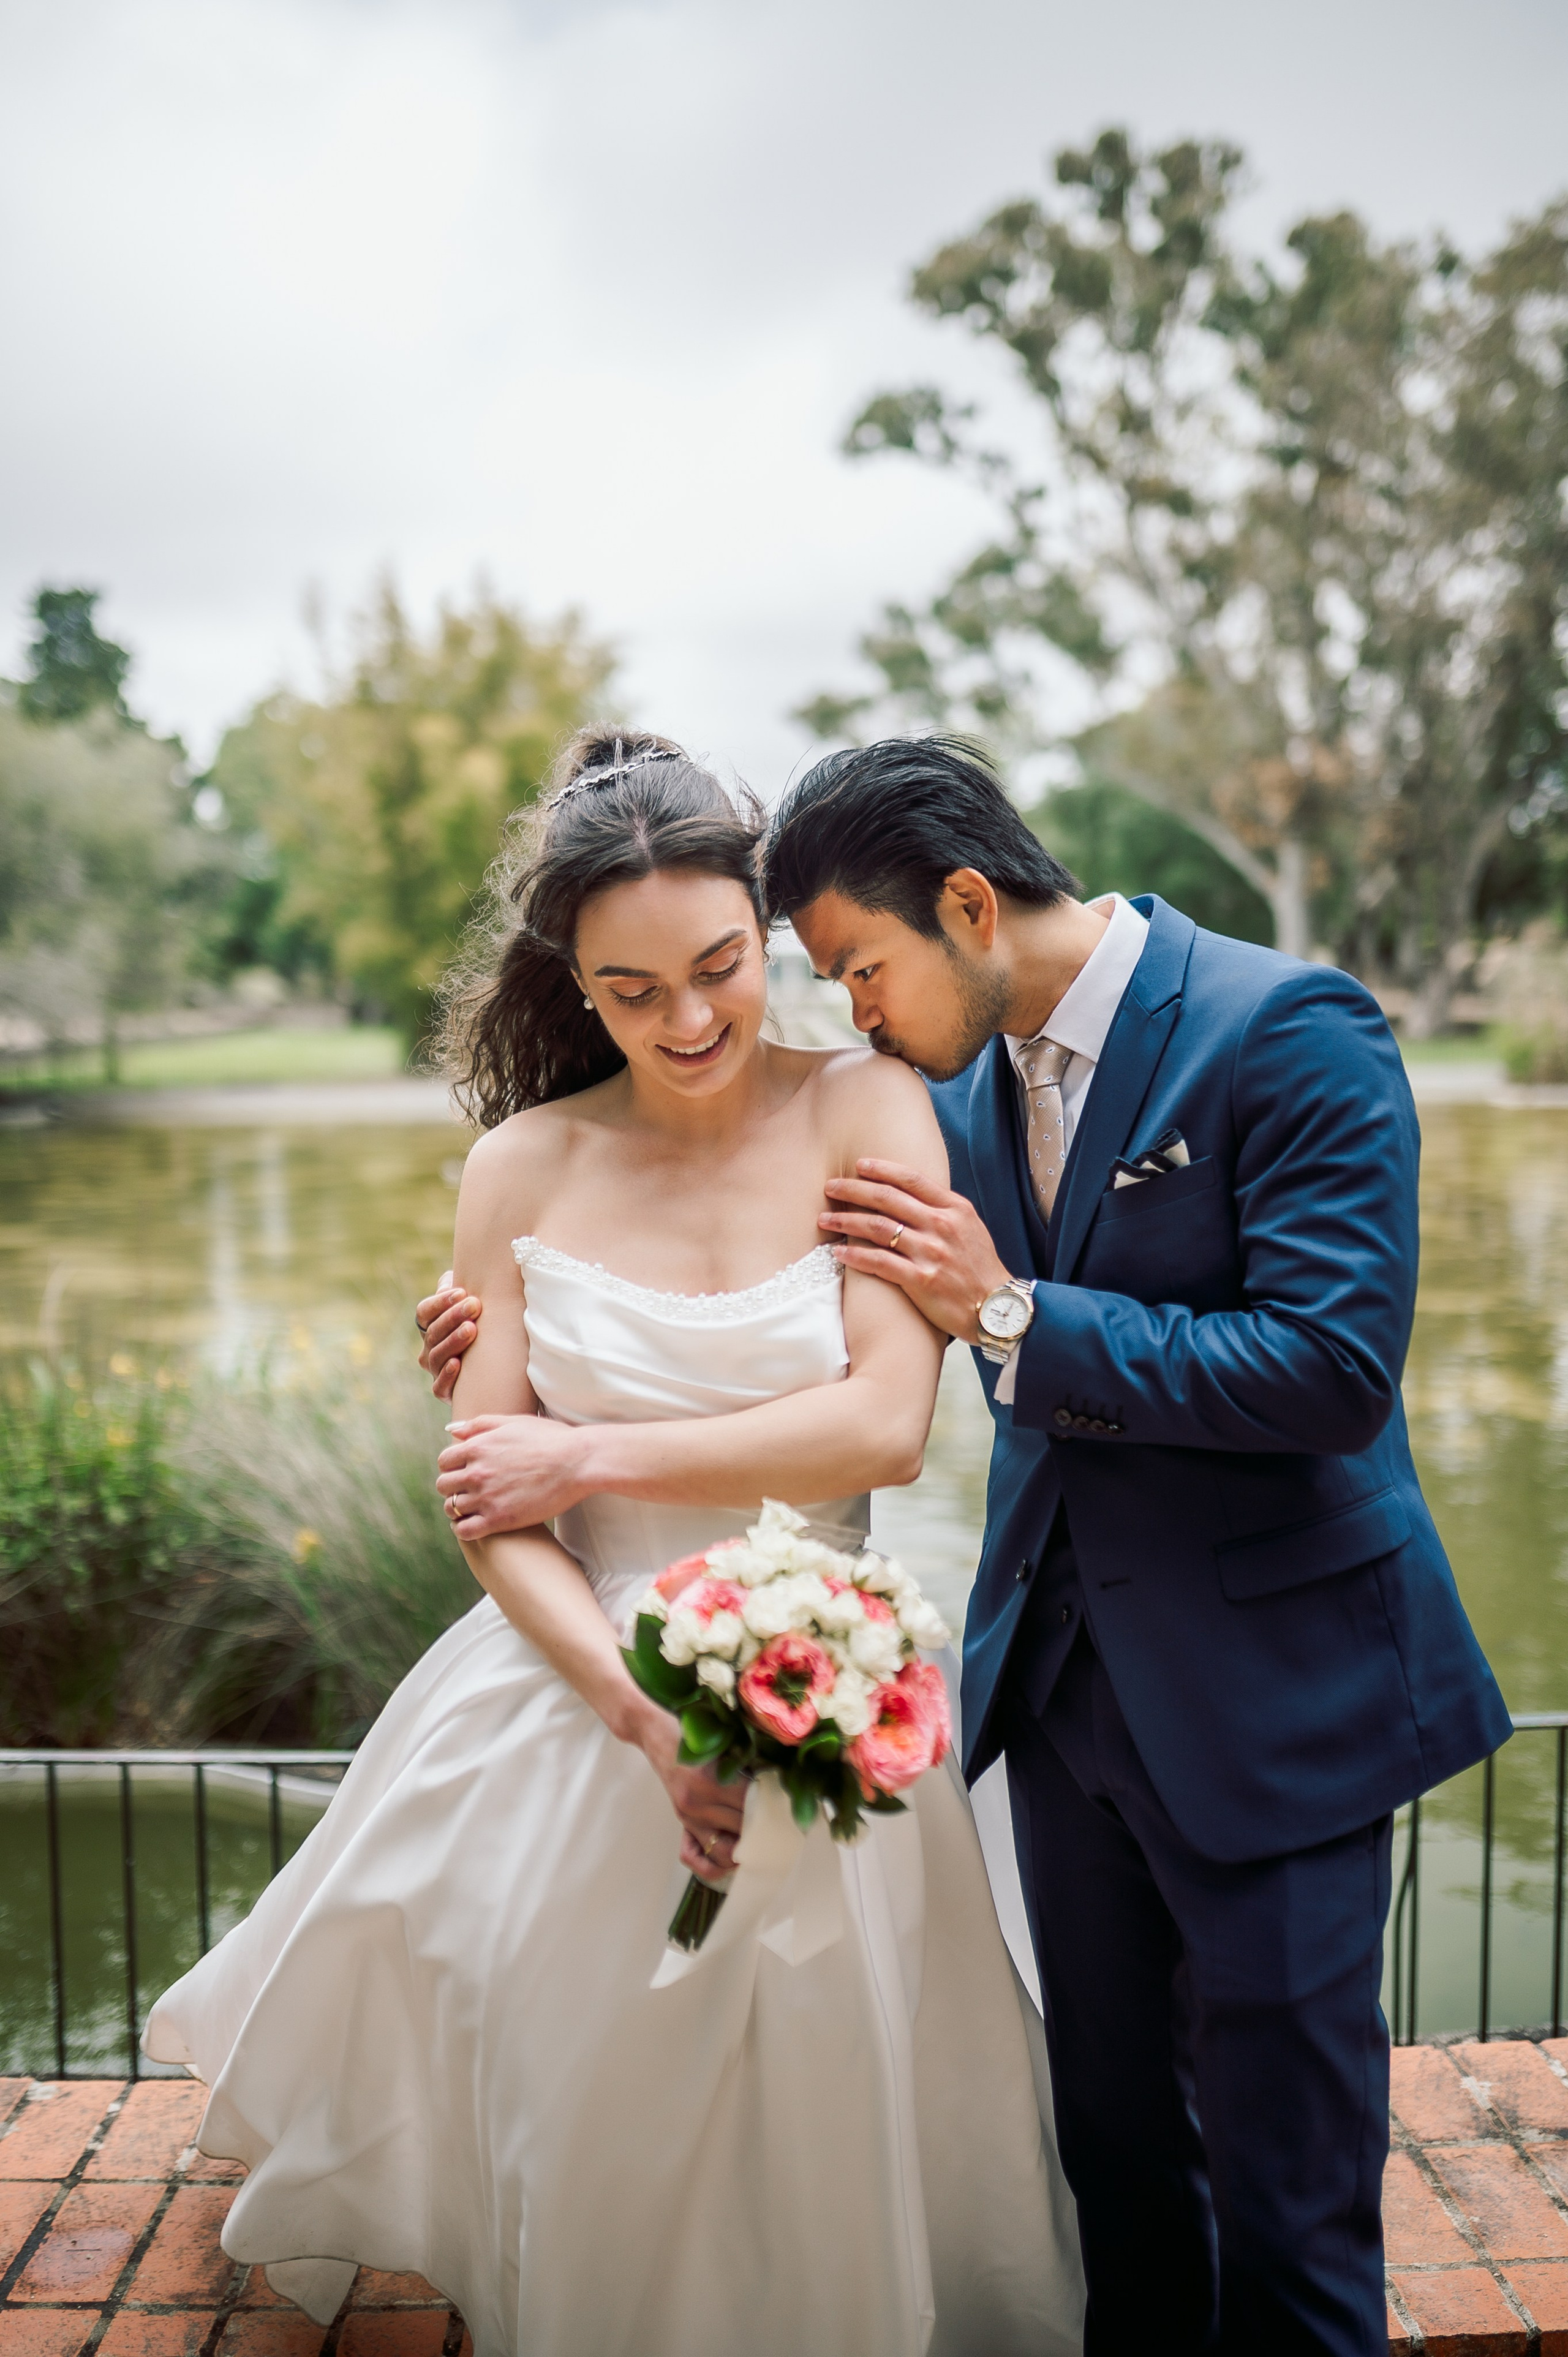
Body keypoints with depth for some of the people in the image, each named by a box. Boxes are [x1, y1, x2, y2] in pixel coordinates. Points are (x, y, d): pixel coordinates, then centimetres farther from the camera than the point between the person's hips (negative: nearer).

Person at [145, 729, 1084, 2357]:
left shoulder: (867, 1112, -7)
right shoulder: (524, 1168, -2)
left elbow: (884, 1426, -15)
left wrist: (594, 1456, -12)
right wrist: (646, 1714, -18)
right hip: (575, 1693, 1)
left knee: (805, 2133, 15)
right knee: (569, 2135, 17)